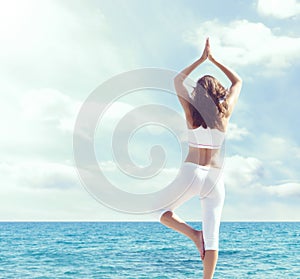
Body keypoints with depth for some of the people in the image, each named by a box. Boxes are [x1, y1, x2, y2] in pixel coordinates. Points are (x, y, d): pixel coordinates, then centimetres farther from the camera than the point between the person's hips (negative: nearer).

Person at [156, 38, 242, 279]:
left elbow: (178, 80, 17)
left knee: (161, 212, 15)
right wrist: (214, 59, 23)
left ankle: (194, 234, -8)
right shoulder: (225, 112, 4)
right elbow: (238, 82, 21)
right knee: (212, 236, 4)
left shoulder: (191, 111, 1)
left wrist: (202, 59, 20)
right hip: (216, 178, 2)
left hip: (191, 173, -2)